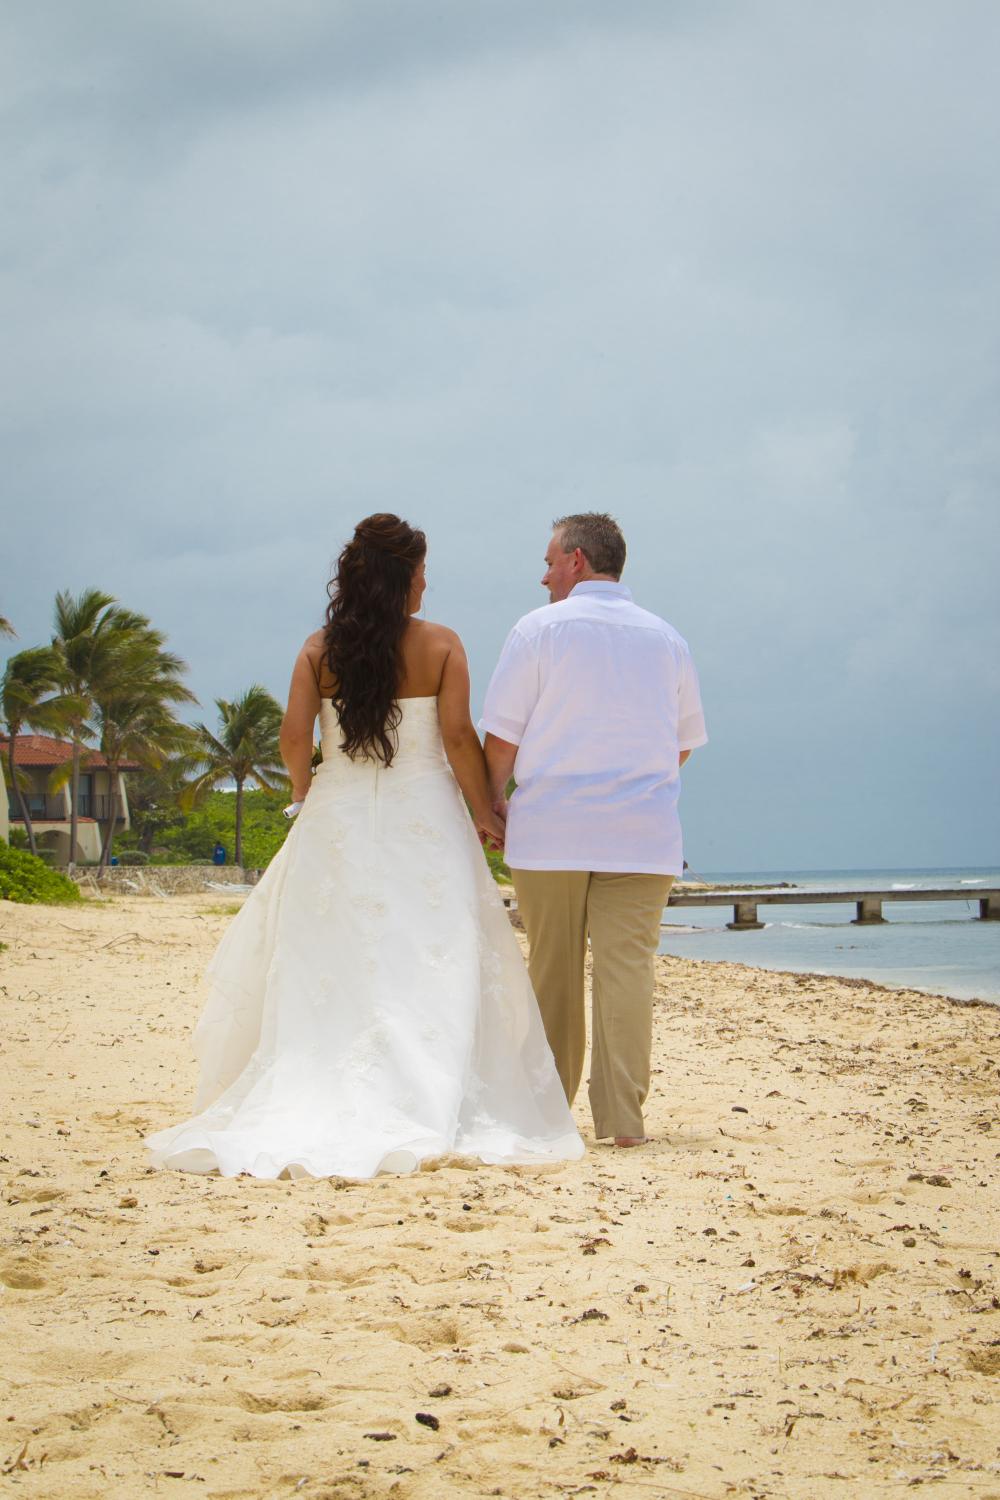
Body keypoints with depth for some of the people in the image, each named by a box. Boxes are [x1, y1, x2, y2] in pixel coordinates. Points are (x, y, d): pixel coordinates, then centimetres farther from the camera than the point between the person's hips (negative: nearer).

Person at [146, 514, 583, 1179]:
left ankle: (303, 1107, 2)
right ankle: (422, 1110, -5)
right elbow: (459, 738, -9)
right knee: (430, 968, 1)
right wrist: (485, 813, 2)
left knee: (328, 968, 7)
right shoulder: (441, 645, -3)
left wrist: (304, 793, 15)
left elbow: (295, 739, -3)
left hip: (337, 819, 2)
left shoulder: (319, 649, 3)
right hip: (423, 819, -2)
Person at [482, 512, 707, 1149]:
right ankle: (623, 1117, -6)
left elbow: (502, 734, -2)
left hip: (549, 832, -2)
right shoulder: (665, 637, 11)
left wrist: (495, 801, 12)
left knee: (553, 972, 7)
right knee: (627, 968, -2)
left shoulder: (540, 628, -1)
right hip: (643, 834, 2)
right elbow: (684, 741, 17)